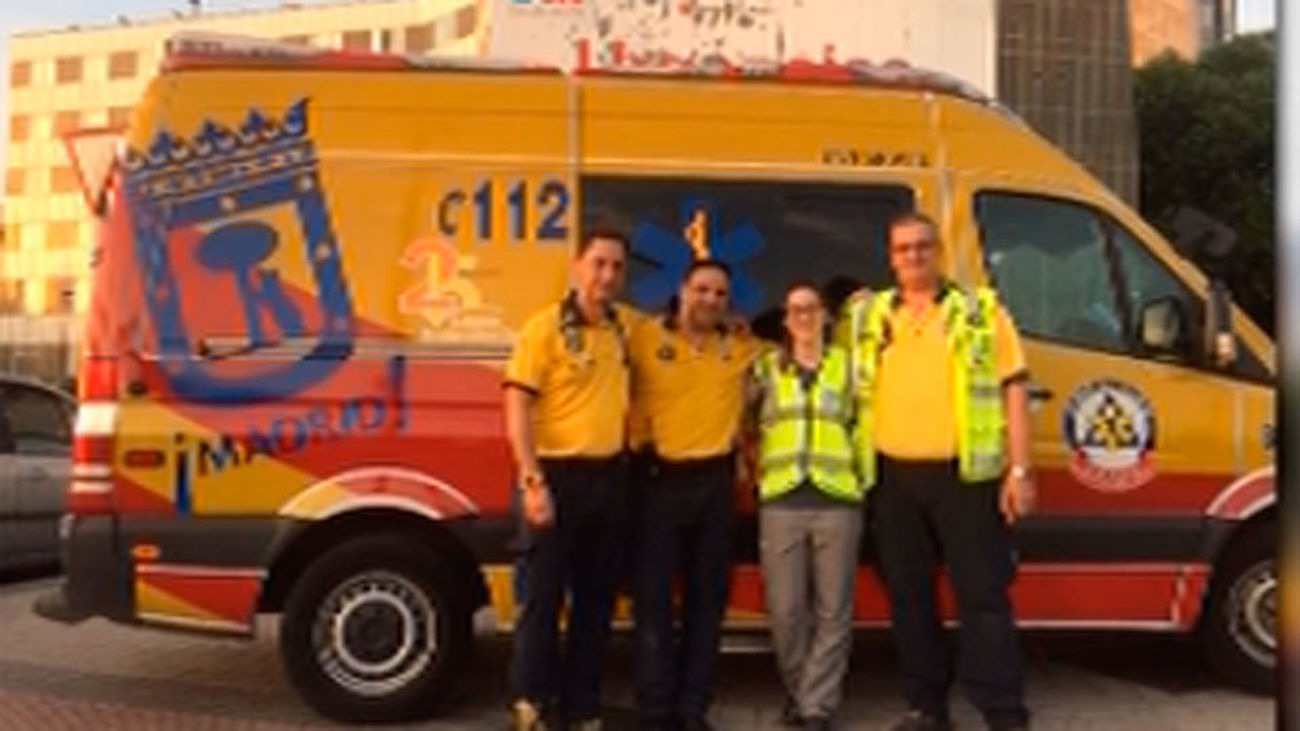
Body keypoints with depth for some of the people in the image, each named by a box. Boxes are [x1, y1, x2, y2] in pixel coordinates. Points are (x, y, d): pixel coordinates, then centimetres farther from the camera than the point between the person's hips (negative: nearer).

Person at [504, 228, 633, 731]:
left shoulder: (624, 324, 8)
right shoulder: (545, 327, -9)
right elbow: (517, 410, -14)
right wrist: (533, 482, -21)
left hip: (609, 476, 6)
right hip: (559, 475, -6)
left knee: (596, 599, 12)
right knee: (543, 596, -1)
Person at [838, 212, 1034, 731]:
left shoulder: (981, 310, 4)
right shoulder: (864, 316, 10)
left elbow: (1012, 389, 0)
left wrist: (1019, 469, -7)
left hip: (966, 474, -3)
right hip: (893, 477, 3)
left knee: (982, 597, -1)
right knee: (909, 598, 11)